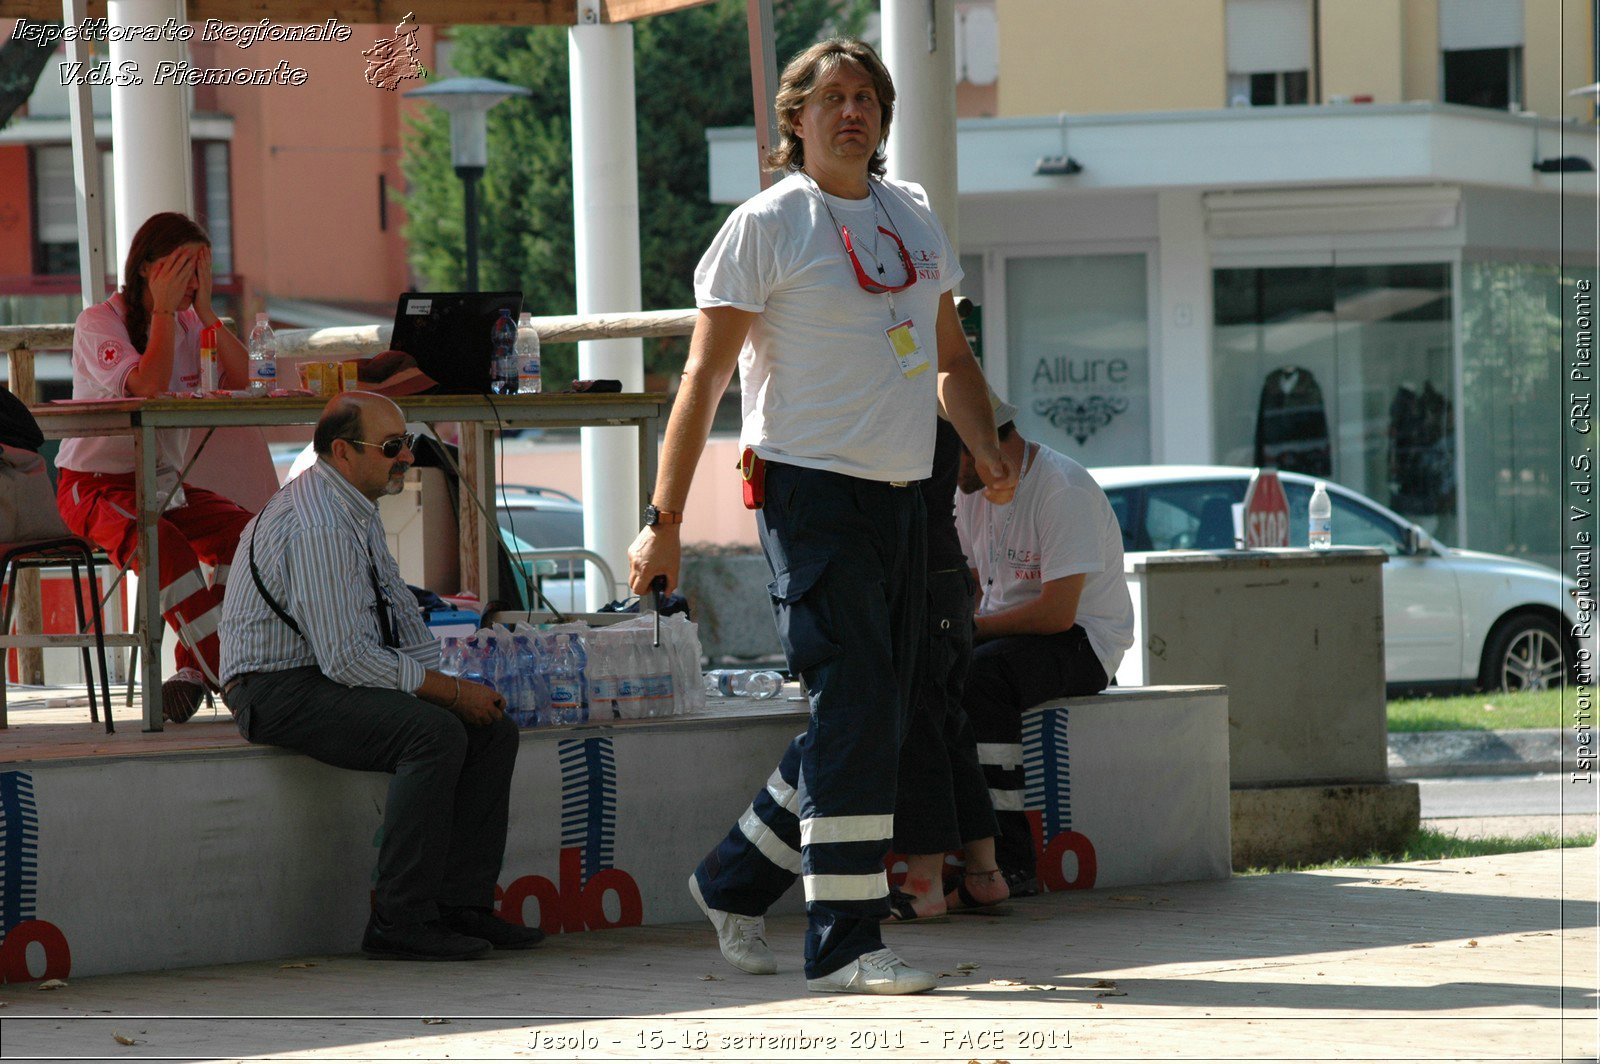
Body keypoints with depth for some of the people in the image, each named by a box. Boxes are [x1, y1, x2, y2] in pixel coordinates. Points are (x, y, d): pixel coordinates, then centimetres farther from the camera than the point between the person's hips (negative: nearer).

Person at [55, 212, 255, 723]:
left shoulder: (188, 323, 10)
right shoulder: (99, 323, -9)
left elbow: (240, 380, -7)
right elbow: (149, 388, -26)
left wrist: (203, 306, -9)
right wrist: (165, 308, -18)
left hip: (165, 483, 6)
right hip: (95, 484, -6)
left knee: (242, 529, -21)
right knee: (161, 542, -36)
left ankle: (197, 667, -18)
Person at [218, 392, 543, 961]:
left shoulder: (356, 509, 13)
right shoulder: (318, 527, -22)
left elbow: (399, 615, 20)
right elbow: (346, 657, -26)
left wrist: (446, 682, 2)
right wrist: (451, 692, -18)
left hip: (338, 677, 10)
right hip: (282, 692, -10)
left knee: (493, 731, -2)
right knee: (435, 732, -30)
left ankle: (462, 904, -2)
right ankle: (400, 923, -27)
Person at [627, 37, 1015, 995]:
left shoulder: (913, 217, 15)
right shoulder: (767, 225, -4)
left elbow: (950, 356, 24)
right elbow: (706, 375, -6)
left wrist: (986, 446, 4)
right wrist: (665, 520, -10)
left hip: (900, 494, 7)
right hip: (811, 486, -7)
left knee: (876, 723, 9)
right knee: (855, 709, -14)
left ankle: (736, 881, 25)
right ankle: (844, 943, -11)